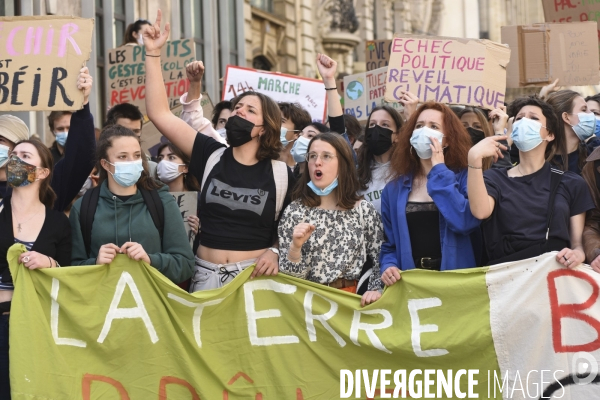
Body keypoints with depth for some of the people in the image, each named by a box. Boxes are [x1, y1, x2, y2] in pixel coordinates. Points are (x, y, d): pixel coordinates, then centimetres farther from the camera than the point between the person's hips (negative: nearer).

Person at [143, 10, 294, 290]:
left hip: (254, 276, -2)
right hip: (206, 274, 2)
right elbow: (159, 114, 0)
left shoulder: (281, 174, -1)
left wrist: (275, 251, -12)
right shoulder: (211, 156, 3)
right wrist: (154, 53, -4)